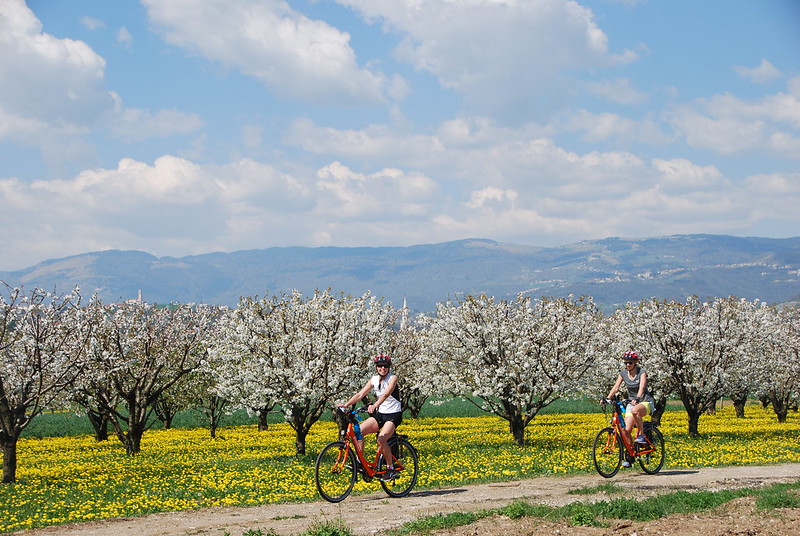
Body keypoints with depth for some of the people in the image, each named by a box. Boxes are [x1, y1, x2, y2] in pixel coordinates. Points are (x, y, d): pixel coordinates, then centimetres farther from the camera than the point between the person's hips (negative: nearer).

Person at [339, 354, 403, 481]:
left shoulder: (393, 378, -12)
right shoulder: (374, 380, 4)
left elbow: (386, 394, -30)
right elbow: (360, 394, -3)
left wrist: (375, 405, -47)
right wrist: (346, 404, -18)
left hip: (394, 414, -6)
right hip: (380, 414, 6)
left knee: (381, 439, -27)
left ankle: (391, 468, -10)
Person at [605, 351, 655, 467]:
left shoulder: (642, 372, -13)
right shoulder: (623, 373, 1)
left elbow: (642, 387, -29)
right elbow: (616, 388, -7)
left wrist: (637, 399, -47)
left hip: (646, 402, -5)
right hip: (632, 403, 5)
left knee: (635, 410, -40)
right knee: (626, 430, -12)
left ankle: (641, 435, -22)